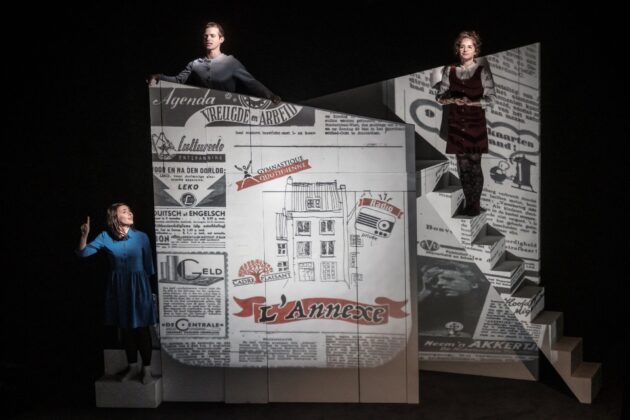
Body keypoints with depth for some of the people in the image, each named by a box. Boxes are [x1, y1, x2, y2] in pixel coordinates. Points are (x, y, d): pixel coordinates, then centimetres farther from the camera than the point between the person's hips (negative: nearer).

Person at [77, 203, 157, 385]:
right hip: (118, 287, 2)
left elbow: (148, 265, 0)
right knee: (125, 328, 12)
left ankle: (146, 368, 15)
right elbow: (83, 253, -8)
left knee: (141, 327, 2)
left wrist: (146, 286, 5)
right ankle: (133, 366, 27)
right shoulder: (105, 237, -5)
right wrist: (84, 235, -25)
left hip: (138, 286, -2)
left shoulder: (141, 237, -8)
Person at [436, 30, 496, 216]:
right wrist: (452, 100, -12)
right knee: (463, 165, 5)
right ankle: (468, 203, 14)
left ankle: (476, 204, 6)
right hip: (456, 123, 3)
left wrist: (471, 102, -17)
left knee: (474, 164, -3)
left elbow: (490, 98, -3)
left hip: (476, 124, -3)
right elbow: (440, 96, 9)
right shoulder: (450, 70, 7)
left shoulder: (482, 70, -1)